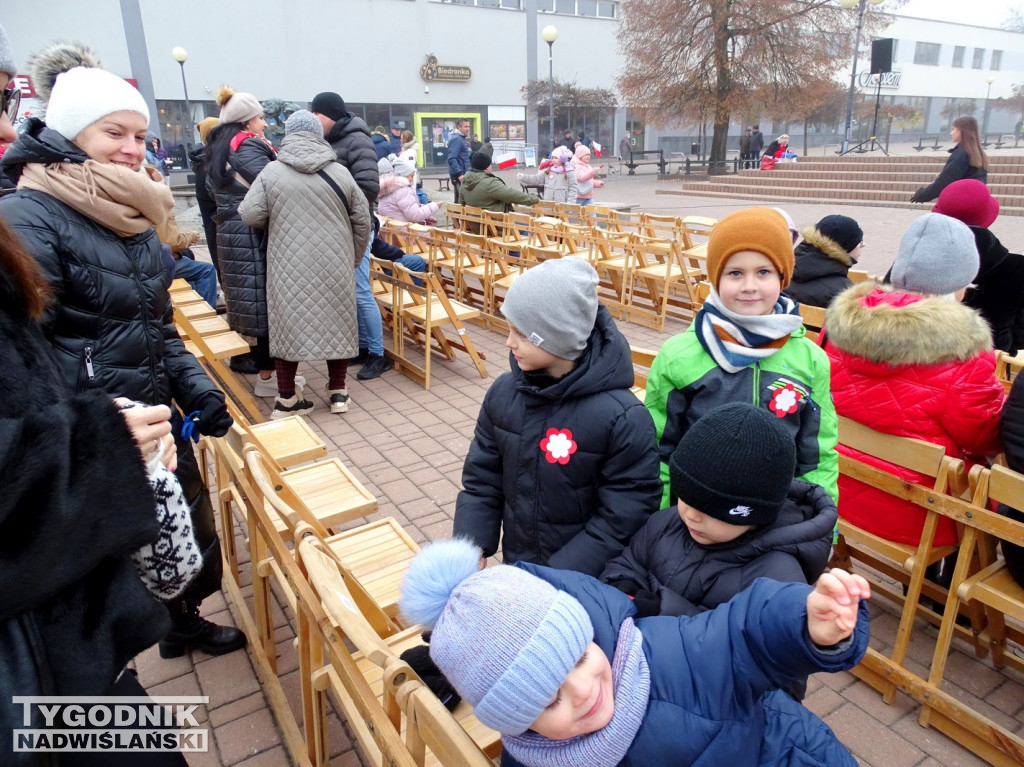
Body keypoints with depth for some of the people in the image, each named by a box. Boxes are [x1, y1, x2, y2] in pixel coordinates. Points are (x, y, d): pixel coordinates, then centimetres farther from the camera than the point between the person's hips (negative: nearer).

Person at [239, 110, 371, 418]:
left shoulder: (272, 171, -2)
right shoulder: (339, 172, 2)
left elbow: (250, 214, -5)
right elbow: (362, 220, 5)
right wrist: (353, 257, 16)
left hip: (289, 265, -1)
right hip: (335, 264, 1)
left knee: (289, 323, 8)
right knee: (336, 322, 13)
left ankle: (286, 399, 13)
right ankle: (337, 392, 19)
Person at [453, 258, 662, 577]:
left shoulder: (622, 418, -23)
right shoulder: (502, 393, -9)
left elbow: (623, 519, -19)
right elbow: (481, 483, 0)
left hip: (585, 582, -4)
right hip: (515, 570, 5)